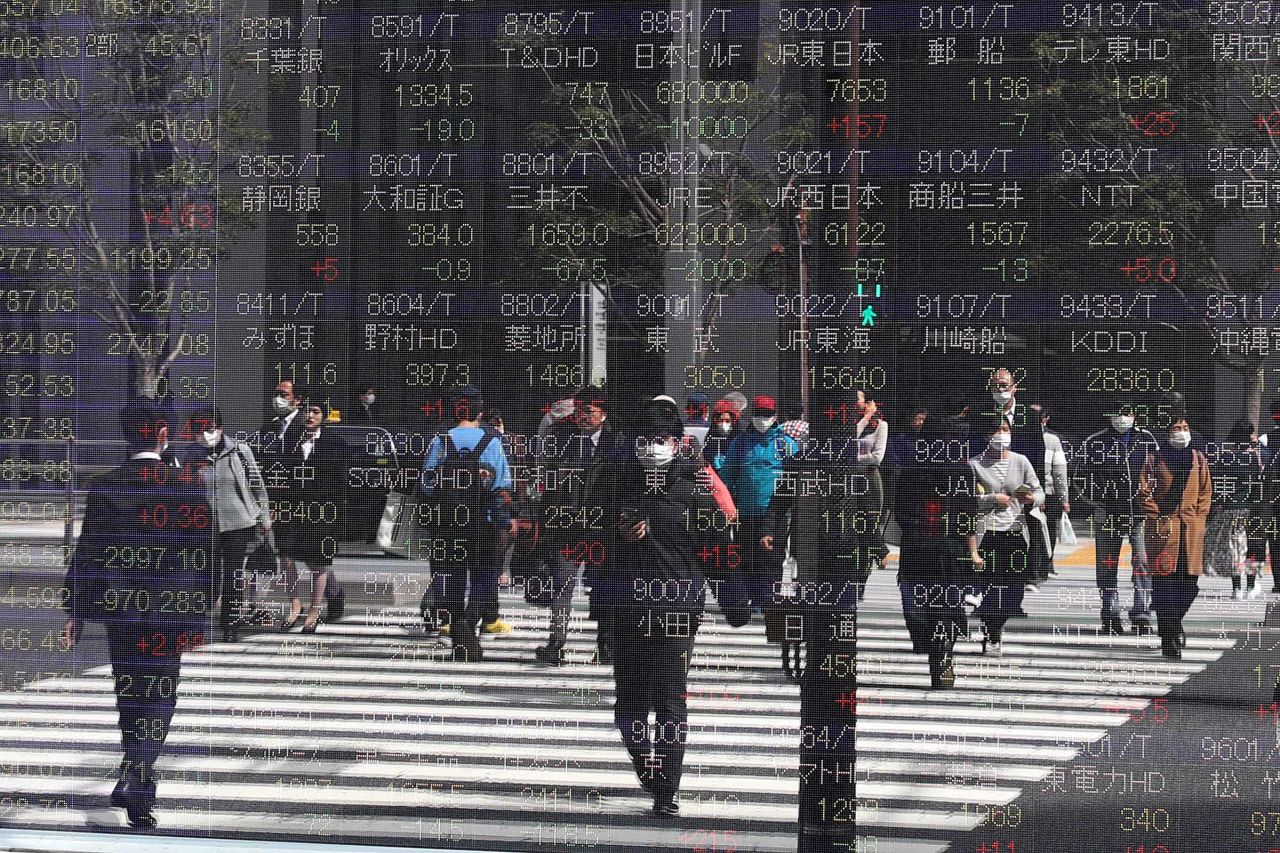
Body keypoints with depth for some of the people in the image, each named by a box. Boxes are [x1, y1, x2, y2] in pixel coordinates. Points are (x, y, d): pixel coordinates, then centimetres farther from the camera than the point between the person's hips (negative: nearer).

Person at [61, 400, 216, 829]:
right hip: (170, 609, -1)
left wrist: (76, 612, 4)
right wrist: (201, 614, 5)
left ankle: (136, 781, 28)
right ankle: (136, 784, -14)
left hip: (119, 607, 1)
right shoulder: (188, 485, -8)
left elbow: (87, 552, -4)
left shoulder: (104, 488, -7)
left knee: (129, 696, 17)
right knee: (159, 698, 2)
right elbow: (205, 552, -4)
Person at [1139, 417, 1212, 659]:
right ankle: (1171, 638, -5)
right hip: (1163, 527, -3)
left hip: (1192, 528, 3)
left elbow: (1206, 491, 16)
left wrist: (1199, 516, 4)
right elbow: (1144, 491, 1)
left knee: (1189, 583, 1)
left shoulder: (1198, 459, 12)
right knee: (1163, 582, -8)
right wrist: (1156, 518, -6)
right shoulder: (1156, 458, 2)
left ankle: (1173, 624, 26)